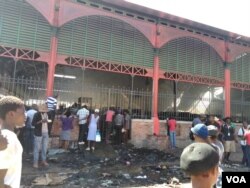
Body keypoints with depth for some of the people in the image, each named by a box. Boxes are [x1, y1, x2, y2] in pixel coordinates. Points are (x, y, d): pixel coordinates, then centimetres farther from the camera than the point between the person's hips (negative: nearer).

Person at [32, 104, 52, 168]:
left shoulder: (49, 115, 6)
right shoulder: (36, 114, -7)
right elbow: (33, 124, -12)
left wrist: (49, 132, 8)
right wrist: (41, 121, -24)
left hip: (46, 133, 5)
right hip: (39, 133, -4)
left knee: (45, 148, 11)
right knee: (37, 148, -1)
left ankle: (44, 161, 22)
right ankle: (35, 162, 7)